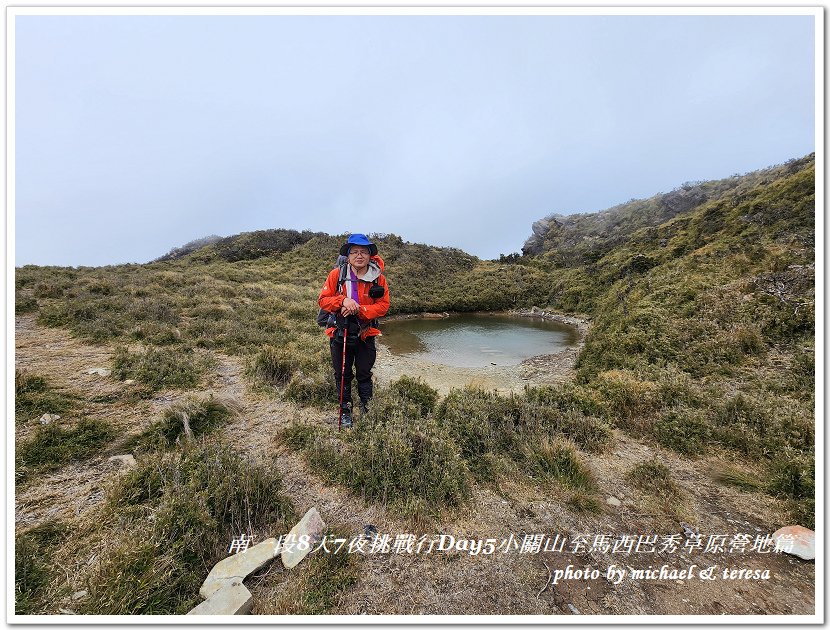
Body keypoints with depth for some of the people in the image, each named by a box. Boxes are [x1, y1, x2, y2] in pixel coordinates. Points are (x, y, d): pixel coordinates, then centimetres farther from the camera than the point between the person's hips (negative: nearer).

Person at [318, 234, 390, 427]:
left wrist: (358, 309, -22)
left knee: (364, 374, 14)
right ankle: (345, 410, 34)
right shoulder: (337, 274, -7)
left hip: (365, 335, 0)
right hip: (340, 334, 1)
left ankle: (367, 408, 33)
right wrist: (343, 301, -25)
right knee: (342, 374, 14)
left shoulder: (378, 278, -6)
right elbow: (322, 300, -6)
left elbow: (383, 305, -9)